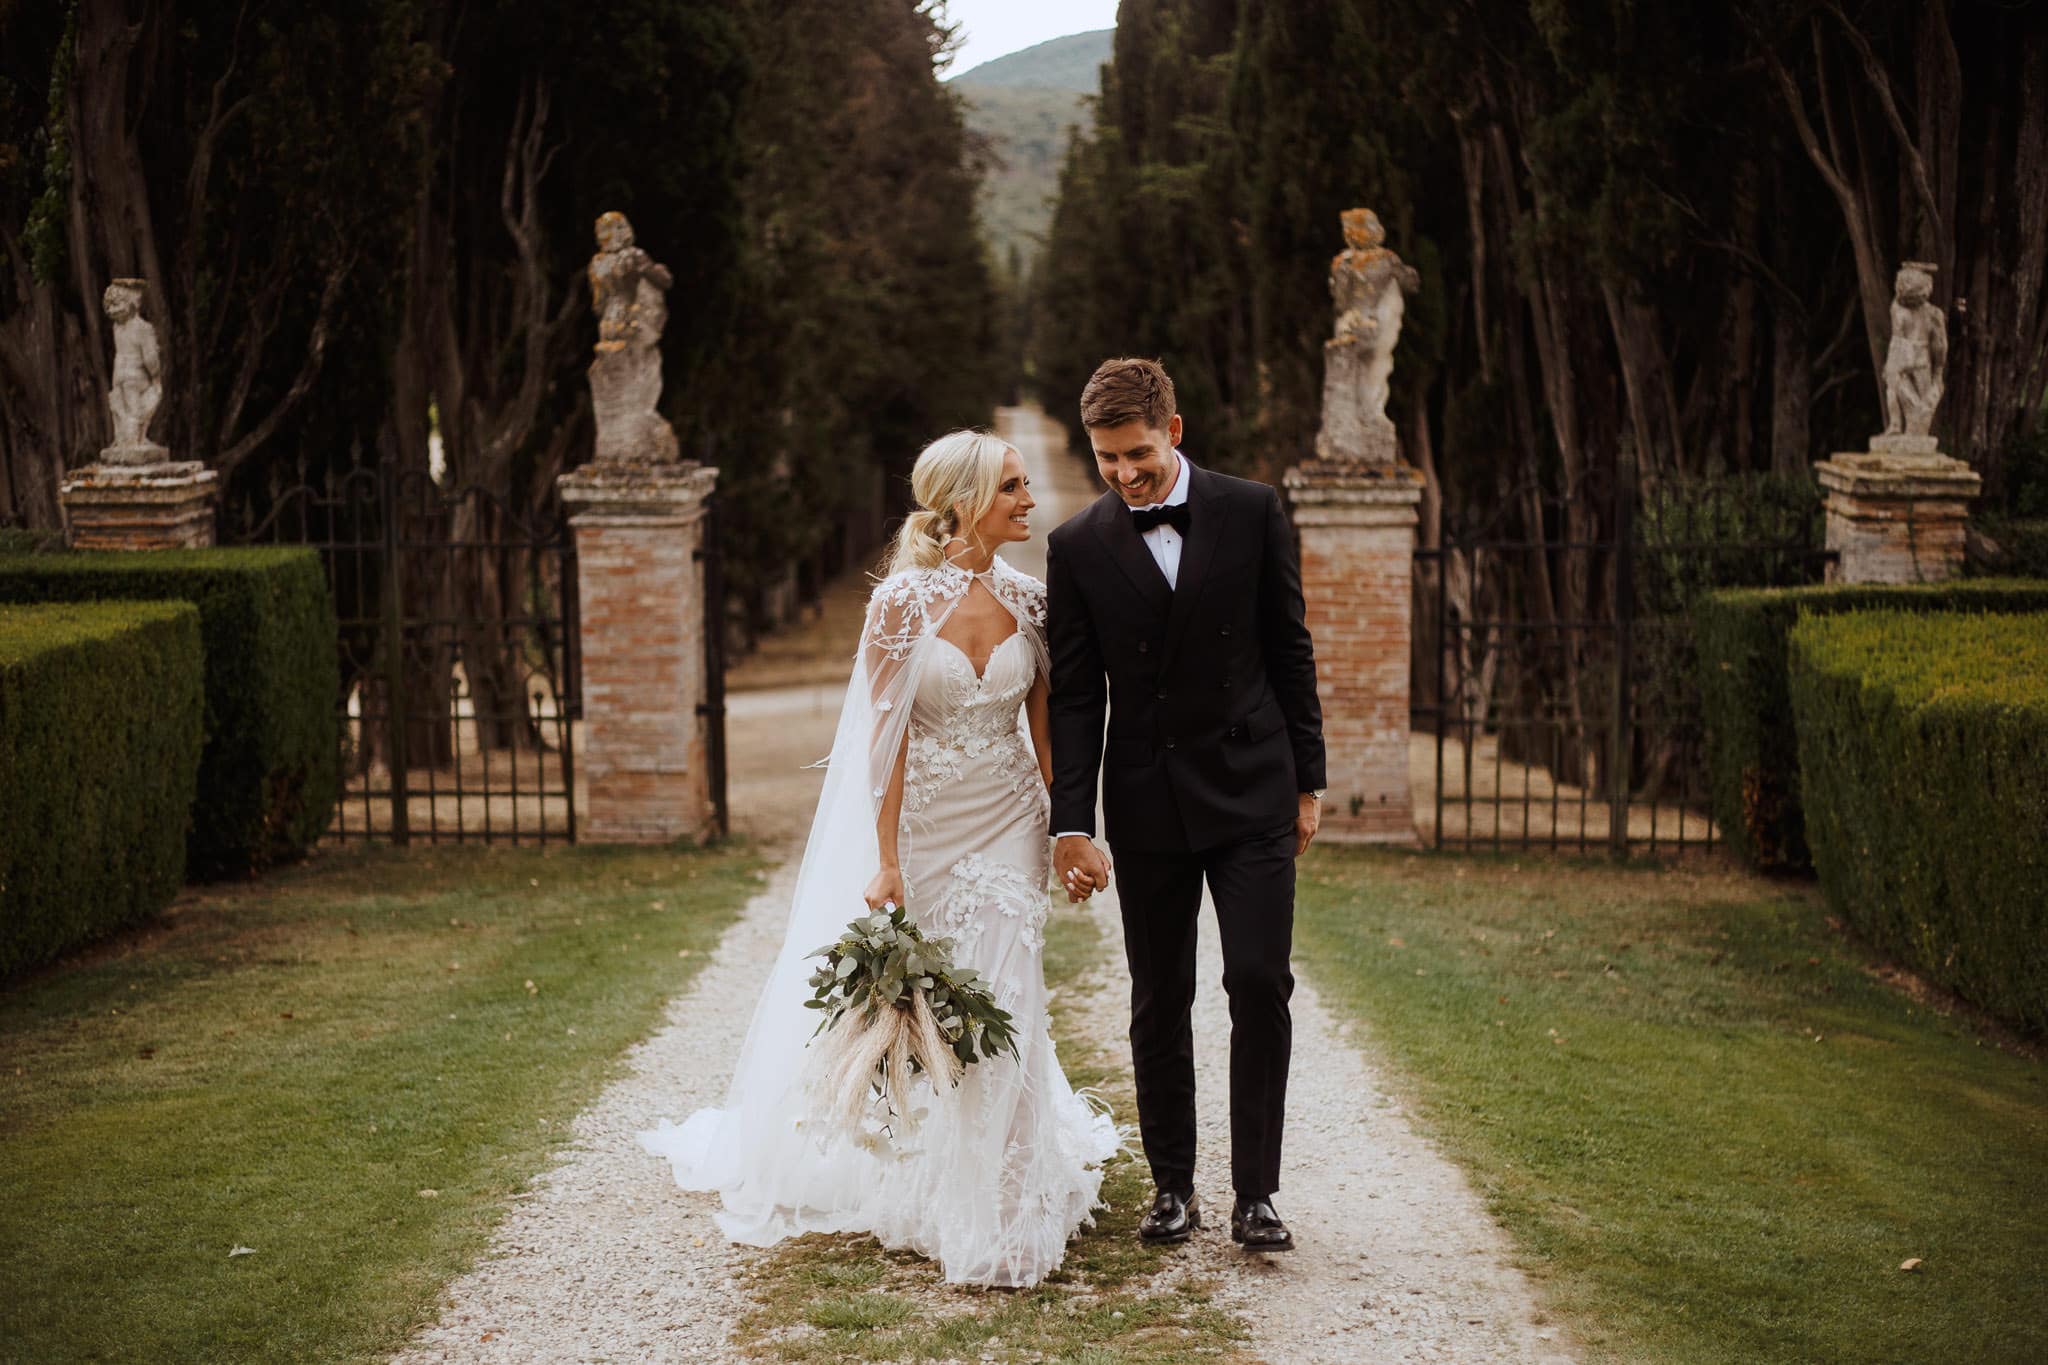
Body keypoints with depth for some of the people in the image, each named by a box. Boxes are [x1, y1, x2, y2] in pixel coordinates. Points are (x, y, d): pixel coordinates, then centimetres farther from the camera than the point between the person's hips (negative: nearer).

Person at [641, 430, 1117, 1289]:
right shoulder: (904, 600, -11)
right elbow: (885, 738, -12)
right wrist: (885, 861, -14)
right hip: (923, 825, -3)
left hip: (1009, 826, 3)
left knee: (1001, 1012, 0)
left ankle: (995, 1209, 12)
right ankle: (921, 1187, 31)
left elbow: (1044, 727, 7)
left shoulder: (1028, 600, 1)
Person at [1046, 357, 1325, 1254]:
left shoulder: (1251, 513, -1)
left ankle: (1255, 1192, 1)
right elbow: (1073, 697, -1)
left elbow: (1289, 651, 5)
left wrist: (1308, 780, 5)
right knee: (1158, 1002, 7)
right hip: (1146, 804, 1)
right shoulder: (1077, 547, -1)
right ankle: (1173, 1186, 19)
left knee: (1260, 982, -7)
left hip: (1251, 790, -1)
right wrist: (1071, 825, -7)